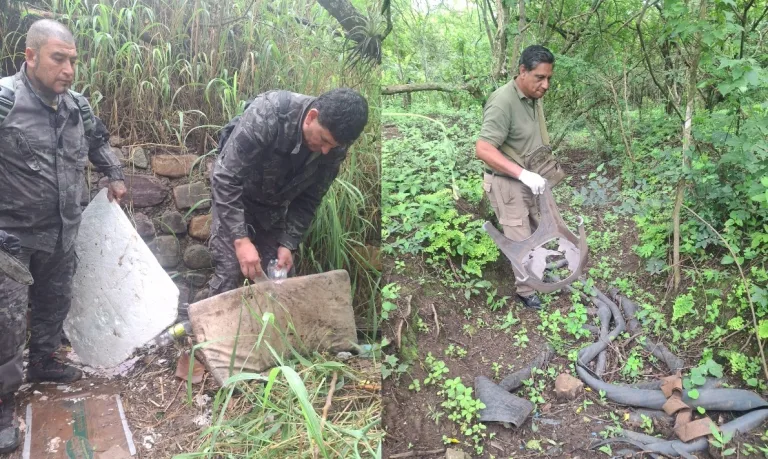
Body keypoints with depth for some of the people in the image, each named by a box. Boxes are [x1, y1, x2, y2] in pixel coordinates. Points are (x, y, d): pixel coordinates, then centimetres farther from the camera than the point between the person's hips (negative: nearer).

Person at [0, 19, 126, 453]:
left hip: (62, 232, 7)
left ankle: (43, 360, 44)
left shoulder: (76, 104, 1)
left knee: (55, 301, 21)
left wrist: (115, 175, 21)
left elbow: (98, 141, 23)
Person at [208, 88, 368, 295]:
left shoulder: (334, 147, -19)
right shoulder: (268, 115, -35)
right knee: (229, 274, -12)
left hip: (275, 208, 4)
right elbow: (225, 178, -33)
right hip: (234, 197, -4)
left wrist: (288, 243, -15)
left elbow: (309, 199, -7)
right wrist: (241, 239, -37)